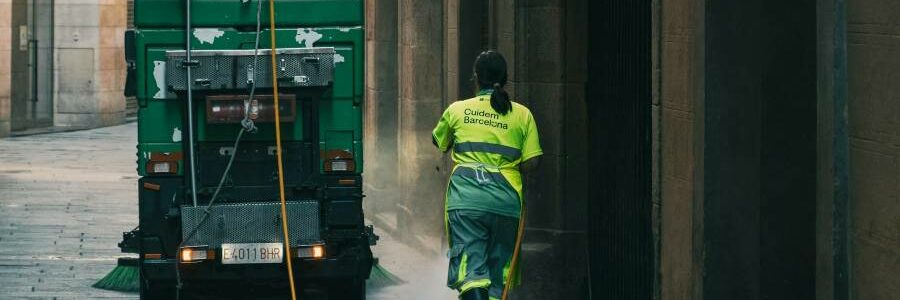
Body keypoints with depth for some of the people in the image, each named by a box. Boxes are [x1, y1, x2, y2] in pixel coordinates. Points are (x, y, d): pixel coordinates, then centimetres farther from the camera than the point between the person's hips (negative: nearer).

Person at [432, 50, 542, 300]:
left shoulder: (457, 110, 7)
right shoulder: (522, 115, 6)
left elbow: (439, 142, 25)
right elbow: (531, 162, 2)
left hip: (466, 197, -1)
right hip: (506, 199, 1)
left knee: (470, 269, -10)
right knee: (498, 268, 14)